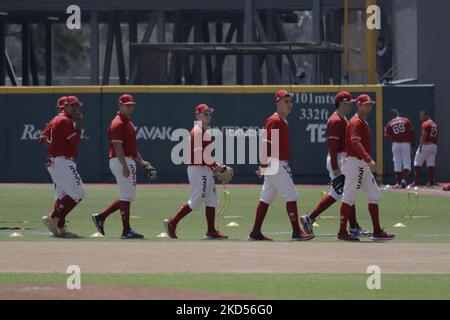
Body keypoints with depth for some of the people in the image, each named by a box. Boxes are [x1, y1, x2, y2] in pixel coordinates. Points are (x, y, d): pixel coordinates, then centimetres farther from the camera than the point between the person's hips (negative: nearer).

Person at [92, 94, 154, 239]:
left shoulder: (128, 122, 19)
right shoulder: (118, 123, -12)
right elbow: (117, 146, -20)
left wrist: (141, 161, 16)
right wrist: (124, 166, -27)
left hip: (128, 161, 10)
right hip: (120, 161, -10)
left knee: (128, 196, 12)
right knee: (126, 196, -7)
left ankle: (101, 217, 16)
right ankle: (126, 230, -3)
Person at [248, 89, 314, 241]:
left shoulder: (283, 121, 17)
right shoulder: (274, 121, -13)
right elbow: (266, 143, -19)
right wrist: (263, 165, -23)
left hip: (281, 165, 10)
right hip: (274, 164, -10)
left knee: (267, 198, 10)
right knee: (291, 194, -10)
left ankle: (256, 233, 13)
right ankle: (296, 232, -10)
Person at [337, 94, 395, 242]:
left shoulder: (364, 122, 18)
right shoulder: (356, 122, -14)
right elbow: (355, 142, -28)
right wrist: (369, 160, -38)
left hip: (364, 166, 10)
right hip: (355, 163, -10)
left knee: (374, 196, 9)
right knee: (349, 197, -6)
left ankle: (377, 232, 10)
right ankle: (342, 232, -2)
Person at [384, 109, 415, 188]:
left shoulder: (390, 123, 2)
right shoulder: (406, 121, 1)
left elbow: (387, 136, 0)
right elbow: (411, 134, -2)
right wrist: (413, 145, 2)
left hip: (395, 144, 1)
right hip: (406, 144, -1)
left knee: (397, 164, 10)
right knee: (407, 163, 3)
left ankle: (398, 182, 10)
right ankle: (404, 179, -17)